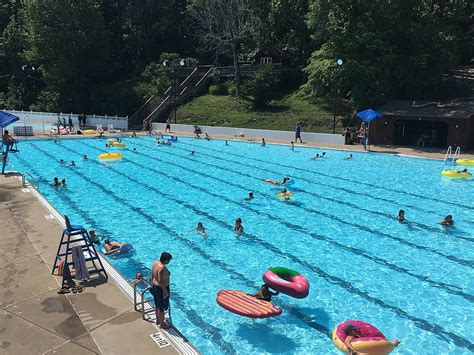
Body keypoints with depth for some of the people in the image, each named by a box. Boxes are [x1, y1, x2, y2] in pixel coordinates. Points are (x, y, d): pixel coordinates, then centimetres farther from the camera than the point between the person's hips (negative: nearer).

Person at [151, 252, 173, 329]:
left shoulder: (155, 263, -2)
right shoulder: (162, 267, -29)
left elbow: (152, 276, 9)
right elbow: (160, 281, -28)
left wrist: (153, 284, 20)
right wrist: (165, 291, -19)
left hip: (155, 286, 9)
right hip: (161, 288, -9)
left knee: (158, 305, 25)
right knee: (162, 307, 9)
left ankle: (158, 320, 42)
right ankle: (162, 324, 25)